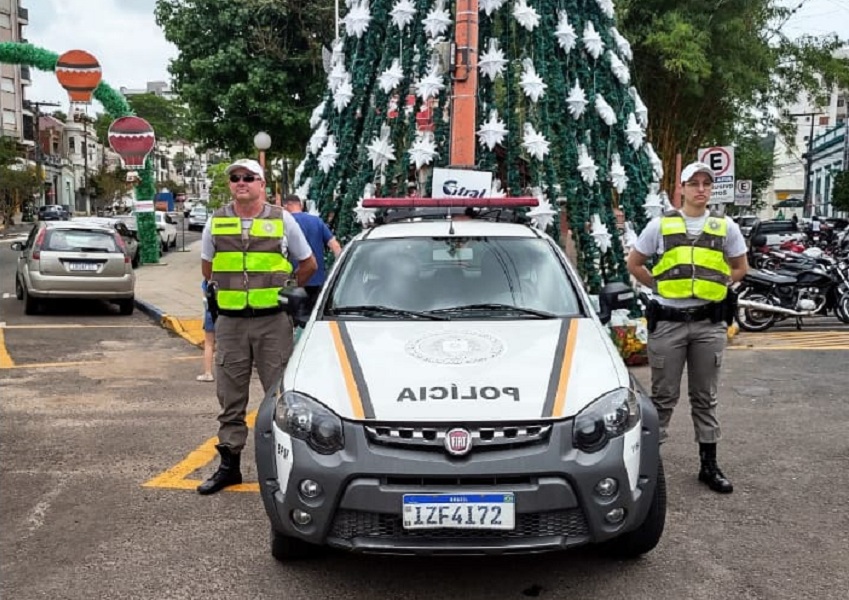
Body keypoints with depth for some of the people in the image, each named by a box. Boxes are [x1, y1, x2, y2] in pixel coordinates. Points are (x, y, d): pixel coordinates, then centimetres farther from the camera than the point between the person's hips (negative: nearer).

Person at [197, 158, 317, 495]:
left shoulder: (282, 220, 3)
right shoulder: (216, 222, 8)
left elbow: (308, 264, 12)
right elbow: (207, 268, 21)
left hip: (273, 321, -2)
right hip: (230, 322, 2)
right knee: (230, 398, 7)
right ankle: (229, 464, 17)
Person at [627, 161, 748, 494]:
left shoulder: (726, 227, 6)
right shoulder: (661, 224, 1)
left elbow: (740, 267, 16)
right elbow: (634, 263, 9)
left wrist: (717, 286, 4)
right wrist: (659, 286, 3)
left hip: (710, 323, 2)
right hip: (668, 321, -2)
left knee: (705, 397, 11)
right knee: (664, 396, 5)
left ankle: (709, 464, 20)